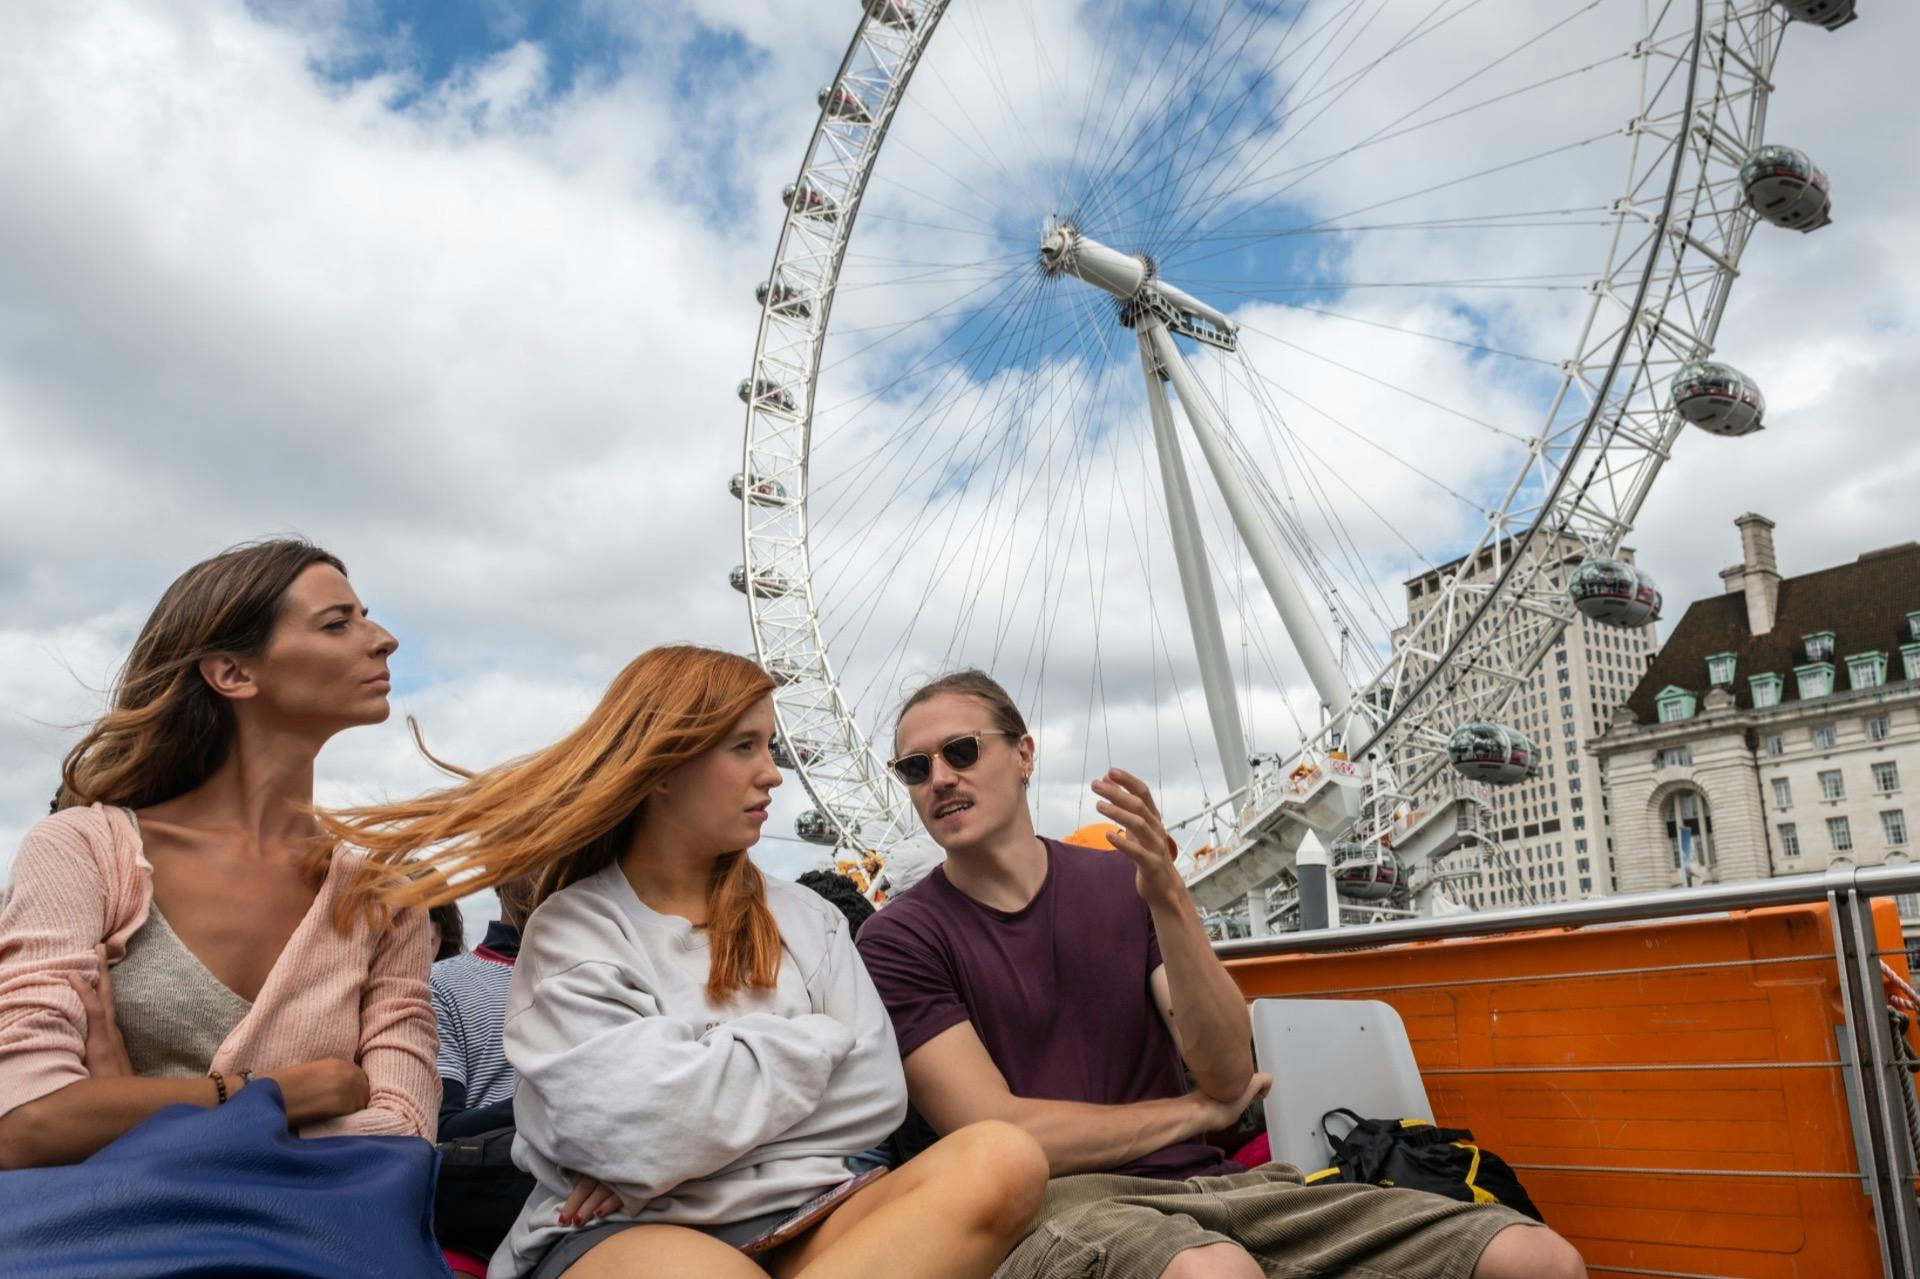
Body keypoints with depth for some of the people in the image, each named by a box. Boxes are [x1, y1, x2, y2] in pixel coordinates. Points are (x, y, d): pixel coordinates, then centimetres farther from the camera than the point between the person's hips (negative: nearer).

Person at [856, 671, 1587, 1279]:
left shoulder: (1120, 882, 10)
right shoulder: (902, 939, -2)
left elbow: (1229, 1072, 0)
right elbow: (1002, 1137, -10)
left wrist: (1168, 900, -14)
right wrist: (1196, 1111, 1)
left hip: (1207, 1181, 5)